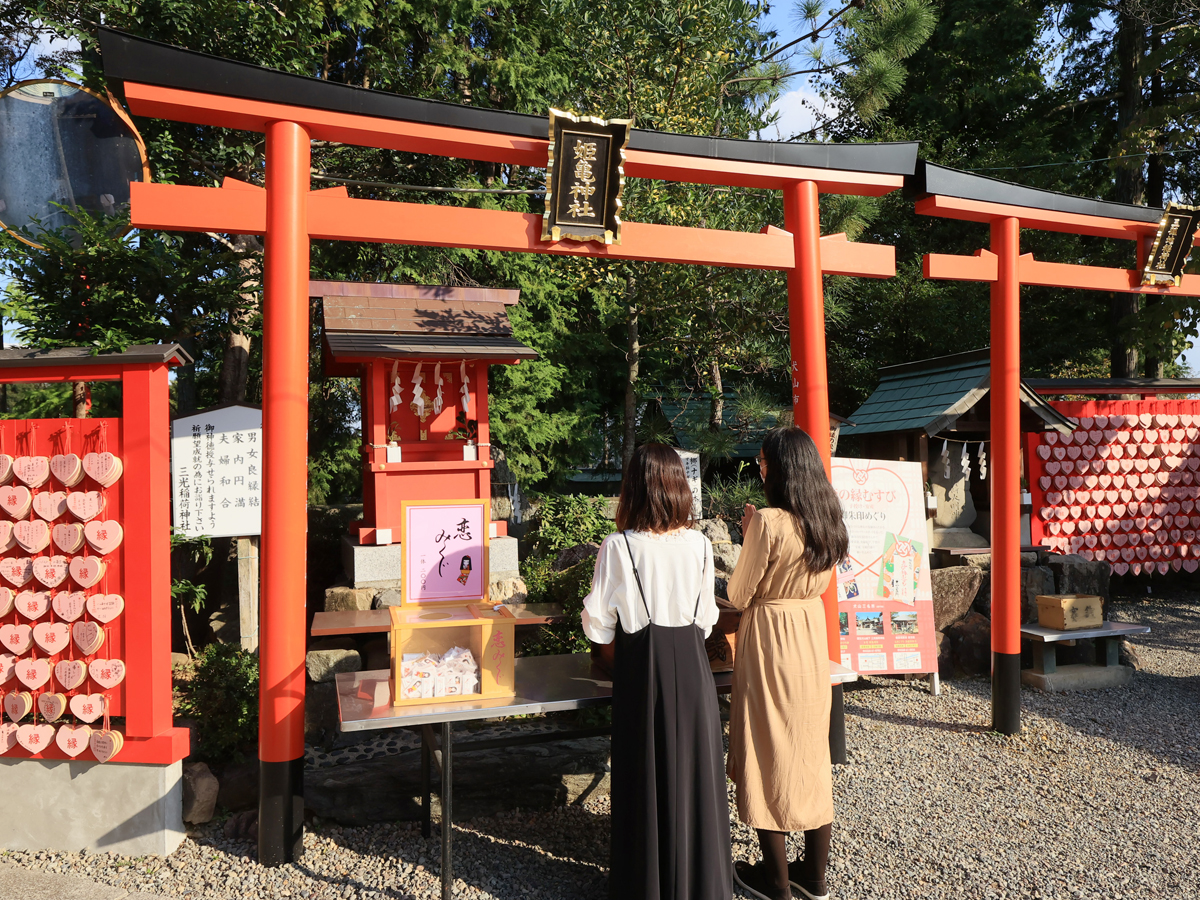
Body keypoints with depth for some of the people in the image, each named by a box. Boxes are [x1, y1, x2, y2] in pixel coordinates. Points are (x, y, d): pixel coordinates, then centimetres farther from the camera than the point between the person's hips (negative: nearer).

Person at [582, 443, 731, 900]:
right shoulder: (699, 544, -5)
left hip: (641, 662, -2)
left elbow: (598, 620, -8)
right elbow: (706, 616, 3)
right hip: (691, 661, 3)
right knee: (693, 765, 13)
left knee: (646, 770, 10)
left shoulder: (619, 546, -13)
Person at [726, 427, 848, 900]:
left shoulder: (768, 522, -20)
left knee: (769, 752, 6)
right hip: (813, 631, 7)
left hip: (770, 636, -7)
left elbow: (739, 595, -13)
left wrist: (747, 537, -2)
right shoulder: (829, 520, 2)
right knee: (811, 750, 16)